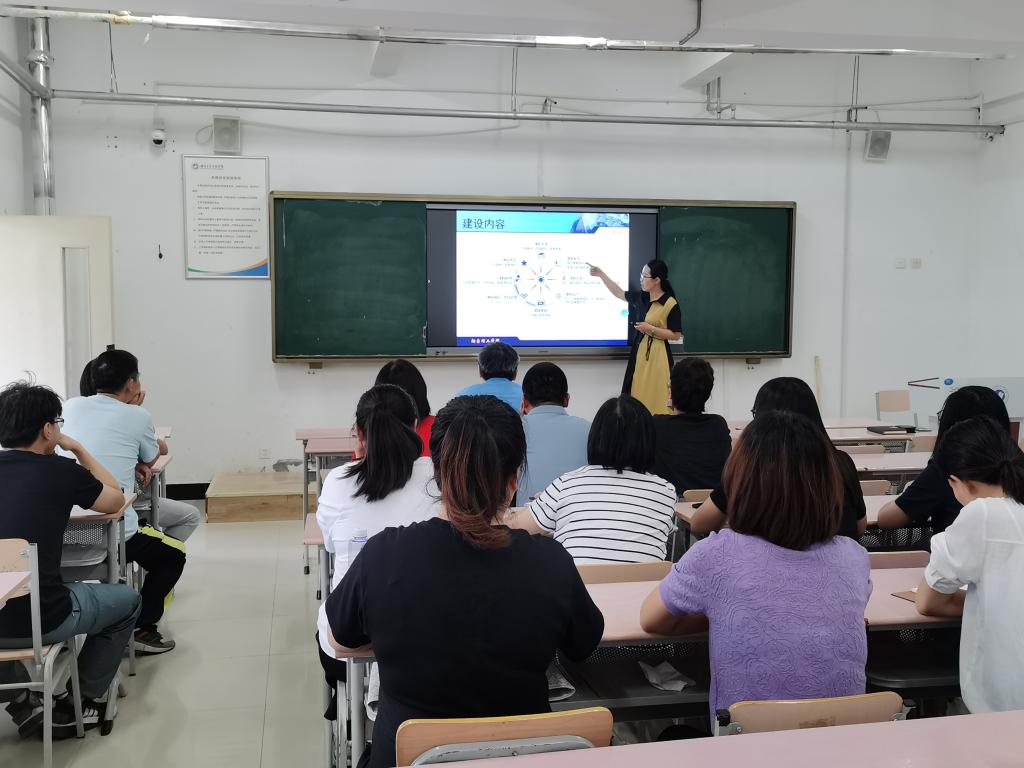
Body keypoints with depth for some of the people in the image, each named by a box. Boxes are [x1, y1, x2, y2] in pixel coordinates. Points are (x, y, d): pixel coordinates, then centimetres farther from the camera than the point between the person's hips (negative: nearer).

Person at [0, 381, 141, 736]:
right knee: (127, 600, 23)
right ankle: (89, 700, 27)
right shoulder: (61, 471, -9)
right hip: (42, 620, -4)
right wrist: (77, 449, 16)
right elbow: (116, 500, 10)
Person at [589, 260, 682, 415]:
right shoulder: (641, 297, 8)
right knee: (638, 398, 5)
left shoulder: (671, 304, -11)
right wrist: (601, 274, 25)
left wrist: (651, 329, -15)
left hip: (657, 355, -7)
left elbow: (676, 335, -9)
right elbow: (618, 293, 25)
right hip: (639, 351, 7)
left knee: (656, 399, -9)